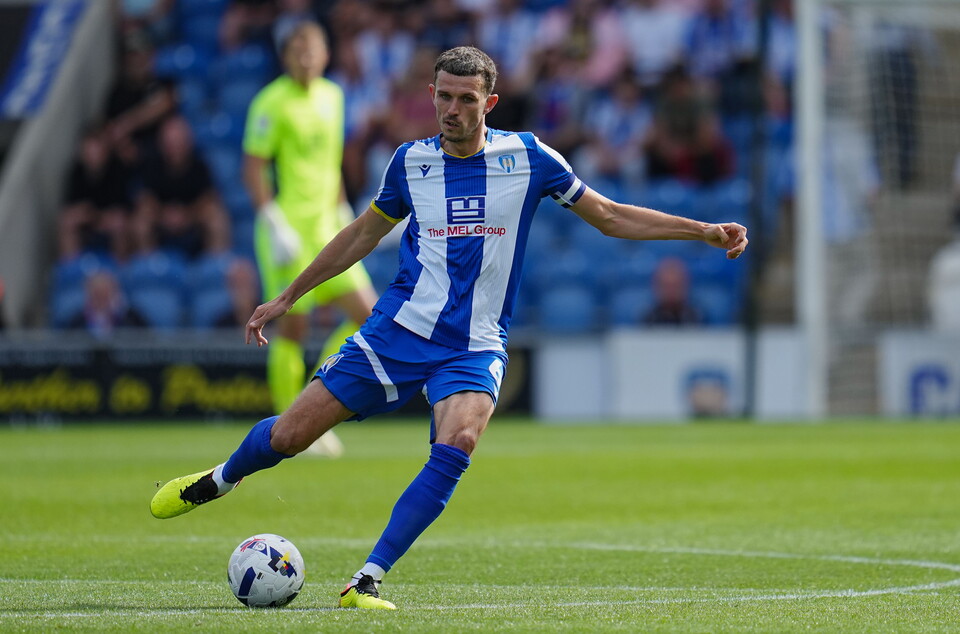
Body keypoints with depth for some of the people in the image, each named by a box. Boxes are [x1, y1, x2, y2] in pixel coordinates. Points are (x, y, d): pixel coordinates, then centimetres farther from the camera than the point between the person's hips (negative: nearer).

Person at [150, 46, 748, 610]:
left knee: (456, 446, -30)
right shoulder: (410, 161, 3)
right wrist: (285, 298, 22)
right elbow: (363, 235, 18)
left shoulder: (527, 156, -1)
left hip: (475, 348, -1)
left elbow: (611, 215, 8)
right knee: (290, 435, 0)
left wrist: (705, 231, 1)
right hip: (398, 330, 1)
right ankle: (219, 480, 34)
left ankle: (367, 581, -24)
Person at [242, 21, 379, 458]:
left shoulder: (332, 96, 12)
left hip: (326, 229, 7)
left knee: (368, 315, 1)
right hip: (288, 230, -7)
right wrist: (273, 222, -19)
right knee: (292, 327, -6)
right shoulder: (272, 102, -9)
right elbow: (252, 167, -12)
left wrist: (342, 215, 21)